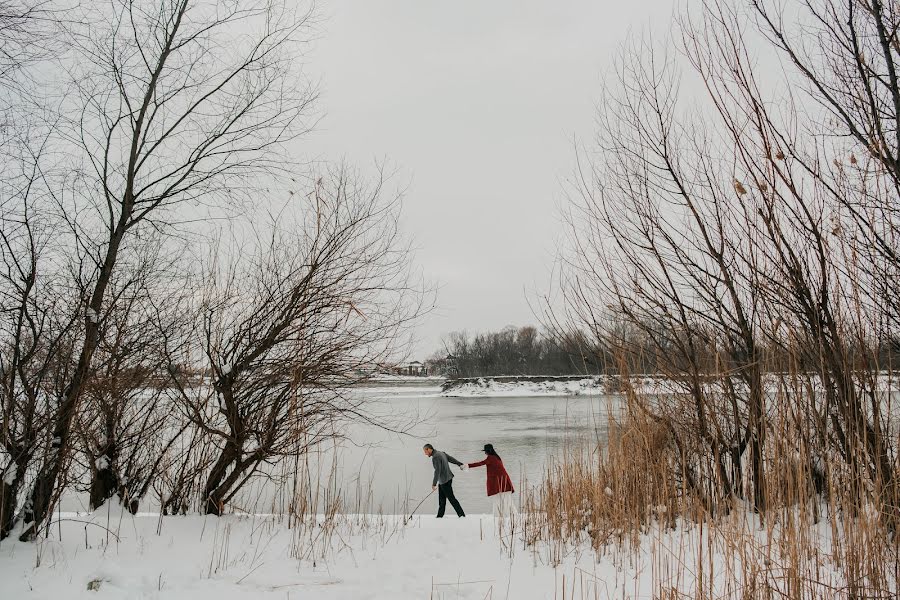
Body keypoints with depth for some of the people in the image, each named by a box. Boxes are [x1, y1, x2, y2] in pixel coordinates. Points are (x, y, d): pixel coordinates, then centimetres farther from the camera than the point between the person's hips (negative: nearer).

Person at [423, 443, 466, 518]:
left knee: (451, 498, -2)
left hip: (445, 481, -10)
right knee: (441, 499, 11)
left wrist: (434, 484, -23)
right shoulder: (441, 453, 9)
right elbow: (451, 459, 19)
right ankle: (440, 516, 14)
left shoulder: (435, 457, -20)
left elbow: (437, 471, -24)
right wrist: (460, 464, 30)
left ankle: (461, 514, 3)